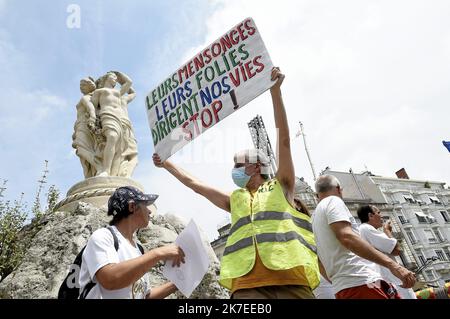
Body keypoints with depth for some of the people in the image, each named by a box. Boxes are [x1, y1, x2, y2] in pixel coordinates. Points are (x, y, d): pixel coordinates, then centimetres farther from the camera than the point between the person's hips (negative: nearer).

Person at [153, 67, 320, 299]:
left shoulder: (280, 187, 14)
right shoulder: (234, 199, 25)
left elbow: (284, 139, 4)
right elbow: (194, 183, 30)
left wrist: (275, 90, -1)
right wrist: (166, 163, 34)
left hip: (291, 283, -2)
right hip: (246, 285, 3)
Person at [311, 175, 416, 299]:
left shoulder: (315, 219, 22)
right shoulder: (332, 201, -2)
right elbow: (347, 237, -21)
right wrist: (391, 264, -23)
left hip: (342, 289, 9)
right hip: (361, 283, -9)